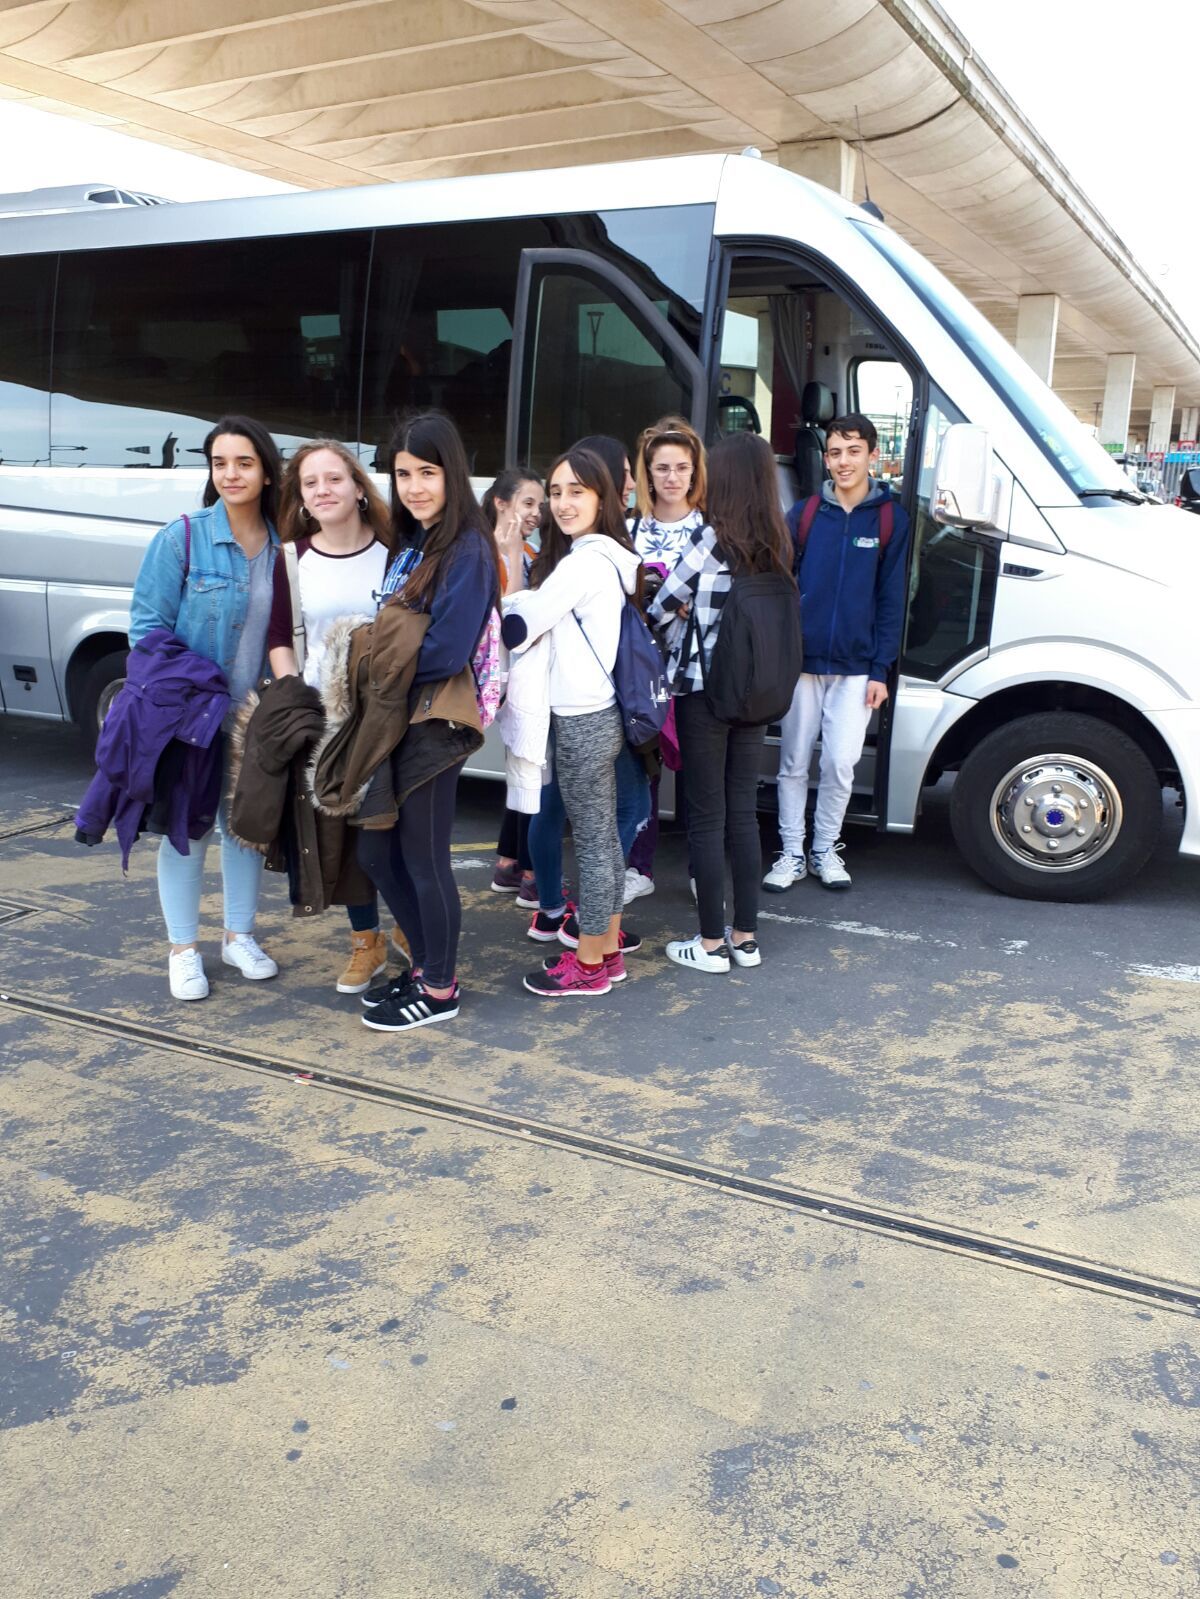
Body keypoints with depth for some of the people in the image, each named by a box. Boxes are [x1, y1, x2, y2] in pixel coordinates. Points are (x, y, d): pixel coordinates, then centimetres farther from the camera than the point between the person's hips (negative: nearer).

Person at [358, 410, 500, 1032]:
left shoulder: (467, 550, -15)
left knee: (423, 860, 4)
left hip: (434, 725, -9)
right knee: (376, 853, 16)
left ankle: (440, 990, 22)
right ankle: (425, 965, 34)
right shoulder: (407, 544, 12)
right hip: (394, 720, 9)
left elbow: (446, 652, -22)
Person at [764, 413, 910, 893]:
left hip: (856, 667, -1)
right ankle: (791, 854, 18)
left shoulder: (890, 518, 0)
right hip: (802, 660, 1)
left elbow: (891, 599, 0)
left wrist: (881, 670, -4)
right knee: (794, 762, 6)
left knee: (840, 763, 2)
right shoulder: (804, 513, 2)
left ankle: (824, 849, 20)